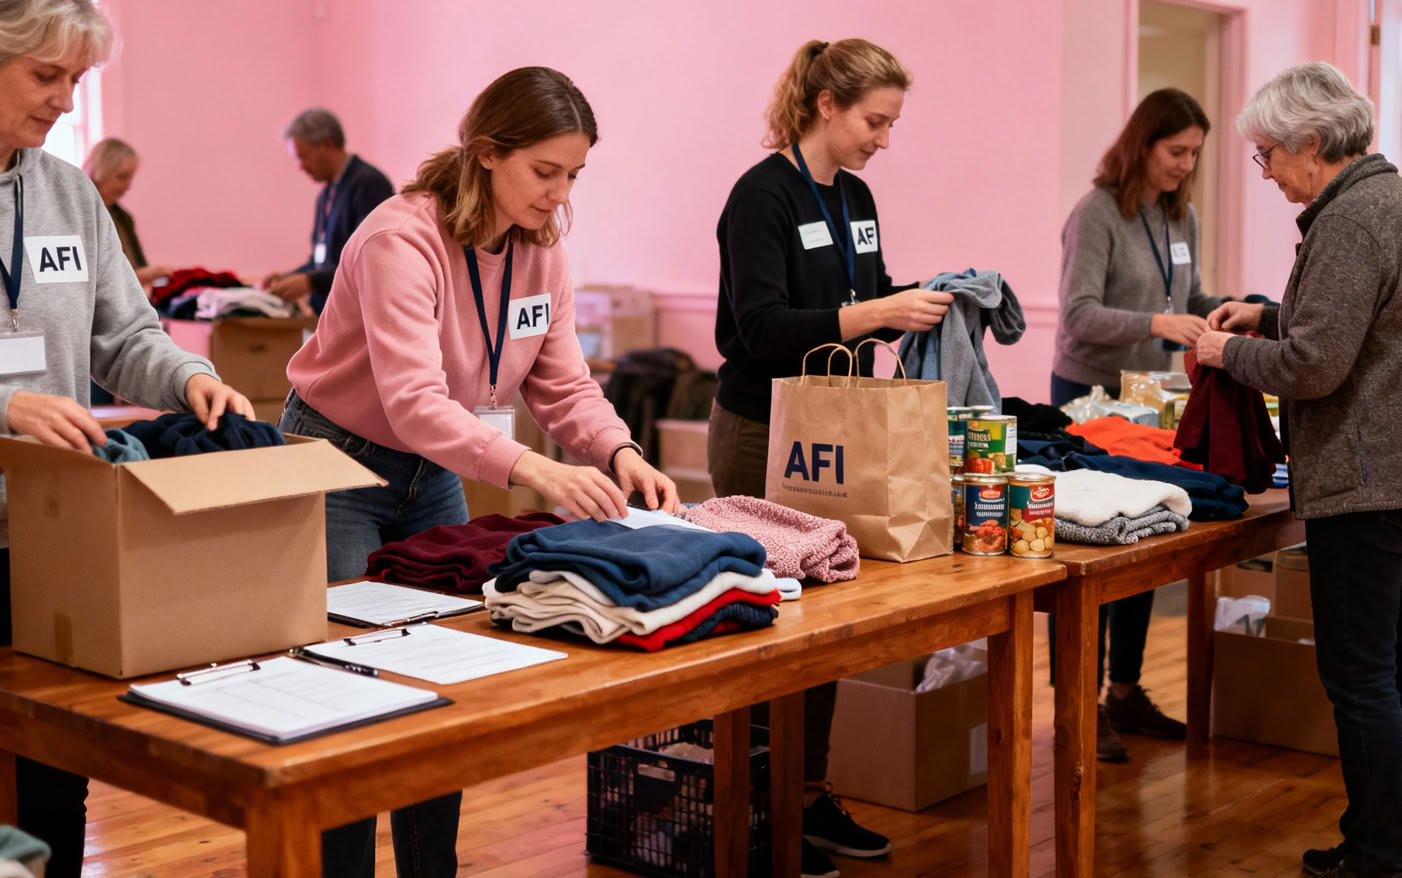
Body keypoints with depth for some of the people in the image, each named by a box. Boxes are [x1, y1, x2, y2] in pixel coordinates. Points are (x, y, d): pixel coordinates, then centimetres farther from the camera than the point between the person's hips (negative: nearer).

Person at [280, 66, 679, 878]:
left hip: (434, 476, 7)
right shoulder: (402, 239, -27)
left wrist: (621, 454, -24)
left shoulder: (543, 250, -5)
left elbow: (564, 384, -4)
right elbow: (412, 400, -38)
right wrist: (532, 468, -51)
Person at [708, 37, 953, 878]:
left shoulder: (856, 196, 10)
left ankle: (812, 793, 21)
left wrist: (925, 296, 0)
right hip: (765, 435, -8)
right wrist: (875, 314, -31)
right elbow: (763, 327, -23)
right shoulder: (764, 195, -15)